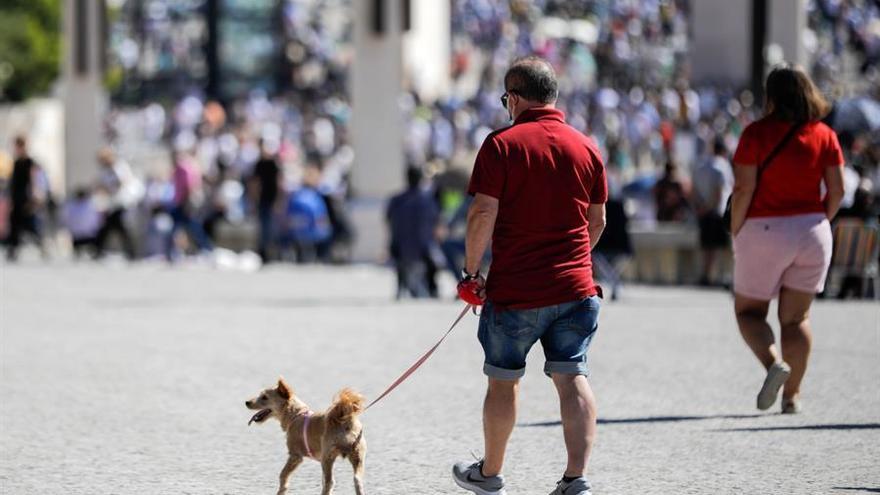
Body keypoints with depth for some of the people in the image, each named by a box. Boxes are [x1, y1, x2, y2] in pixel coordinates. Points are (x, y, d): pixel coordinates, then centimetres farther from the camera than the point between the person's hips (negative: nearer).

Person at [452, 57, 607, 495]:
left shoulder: (501, 145, -8)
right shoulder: (586, 147, 5)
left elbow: (483, 214, -13)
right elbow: (597, 219, 12)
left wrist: (471, 270, -1)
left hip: (514, 290, -3)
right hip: (575, 287, 3)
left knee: (503, 381, 13)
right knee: (572, 378, 1)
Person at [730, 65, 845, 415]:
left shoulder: (756, 133, -9)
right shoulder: (824, 136, 0)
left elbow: (743, 189, -13)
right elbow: (837, 189, -1)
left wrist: (735, 232, -3)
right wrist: (819, 222, 13)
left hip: (764, 231, -3)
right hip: (811, 234, 3)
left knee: (748, 310, 11)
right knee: (796, 317, 12)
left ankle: (774, 363, -16)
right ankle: (792, 396, 8)